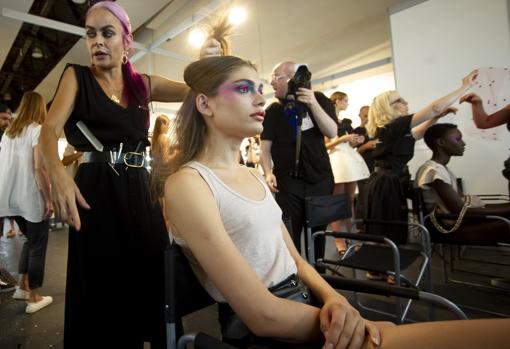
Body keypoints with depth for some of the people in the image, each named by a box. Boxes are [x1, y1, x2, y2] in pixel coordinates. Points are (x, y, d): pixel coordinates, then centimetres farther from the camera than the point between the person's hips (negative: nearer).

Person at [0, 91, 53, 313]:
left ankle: (22, 287, 27)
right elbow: (38, 168, -18)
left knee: (30, 241, 24)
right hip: (32, 198, -7)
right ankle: (34, 299, 13)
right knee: (37, 247, 4)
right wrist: (49, 199, -14)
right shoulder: (37, 130, -10)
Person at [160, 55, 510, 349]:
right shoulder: (187, 183, -15)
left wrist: (335, 299, -10)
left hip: (304, 310, 7)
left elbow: (294, 261, 9)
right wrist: (342, 316, -9)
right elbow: (263, 315, -20)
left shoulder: (254, 176, 11)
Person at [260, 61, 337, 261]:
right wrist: (268, 173, -16)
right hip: (288, 181, -1)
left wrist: (313, 105, -19)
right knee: (290, 235, -1)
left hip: (320, 178, 1)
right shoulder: (273, 110, 4)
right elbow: (265, 146, -1)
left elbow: (332, 132, -7)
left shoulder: (318, 100, 5)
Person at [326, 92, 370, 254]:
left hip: (350, 159, 8)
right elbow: (324, 145, -11)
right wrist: (343, 138, -17)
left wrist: (356, 141, 4)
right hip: (337, 160, -8)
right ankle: (339, 240, 0)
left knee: (350, 199, 9)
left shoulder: (345, 122, 19)